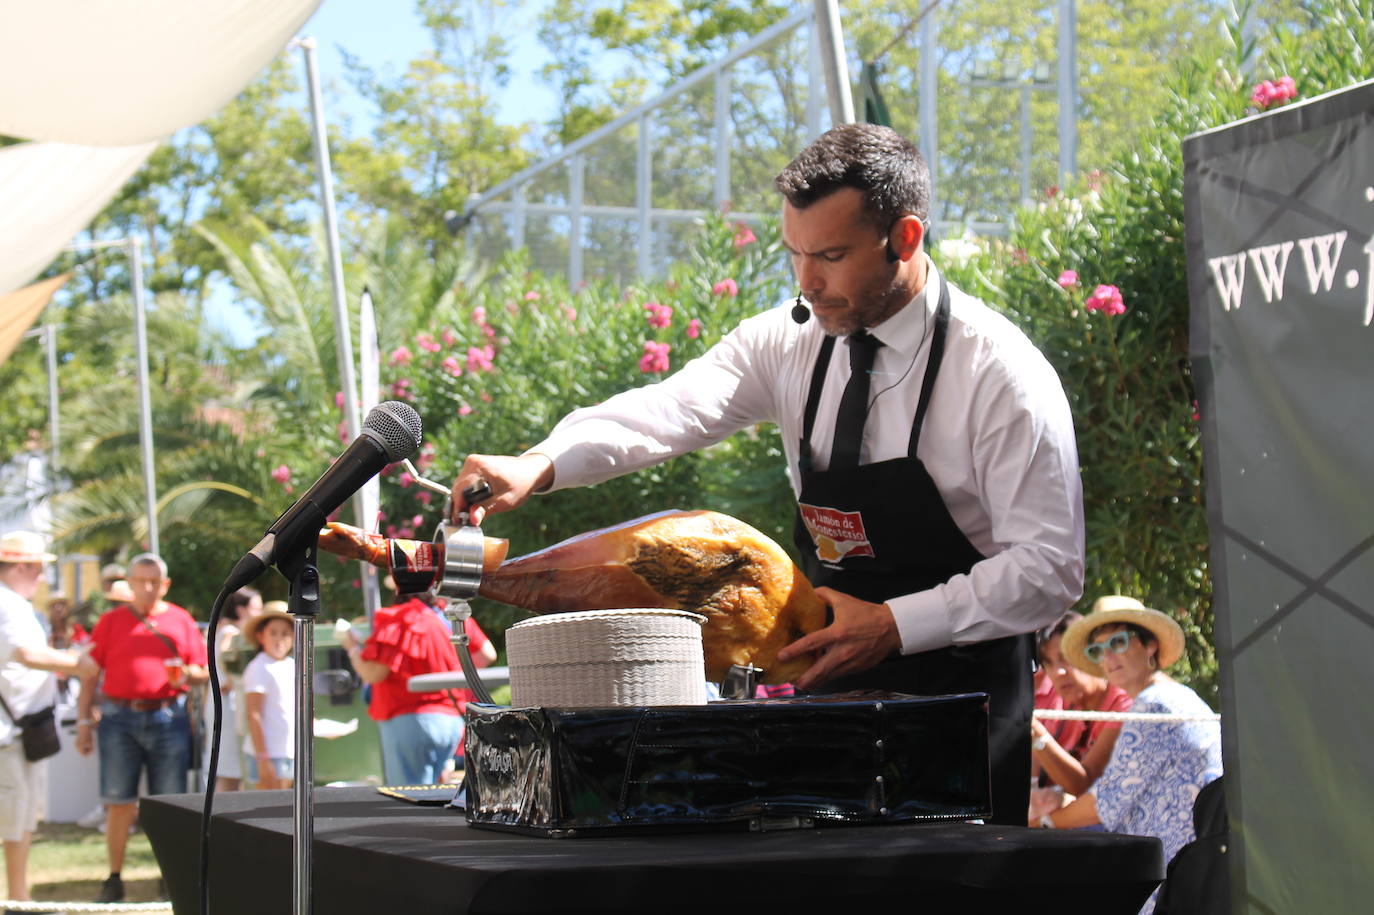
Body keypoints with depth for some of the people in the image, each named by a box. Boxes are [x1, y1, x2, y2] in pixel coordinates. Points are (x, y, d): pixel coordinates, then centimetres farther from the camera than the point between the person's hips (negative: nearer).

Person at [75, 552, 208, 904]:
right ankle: (114, 878, 7)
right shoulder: (111, 621, 8)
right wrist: (84, 721, 2)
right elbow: (90, 676, 8)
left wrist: (186, 674, -10)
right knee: (119, 802, 0)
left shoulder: (181, 621, 10)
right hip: (119, 718, 0)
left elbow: (204, 671, 12)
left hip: (168, 717, 0)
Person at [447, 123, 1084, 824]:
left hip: (964, 691, -4)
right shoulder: (790, 342, -1)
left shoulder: (1001, 375, -15)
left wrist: (895, 625, -23)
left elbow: (1049, 568, -15)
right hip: (833, 682, 4)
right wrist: (539, 466, -33)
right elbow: (671, 409, -16)